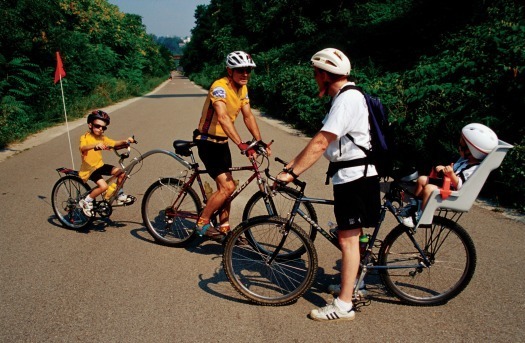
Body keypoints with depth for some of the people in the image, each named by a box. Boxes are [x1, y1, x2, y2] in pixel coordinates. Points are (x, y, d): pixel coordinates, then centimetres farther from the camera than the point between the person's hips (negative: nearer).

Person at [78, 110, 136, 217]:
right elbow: (82, 148, -35)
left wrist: (125, 141, -26)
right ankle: (86, 202, -4)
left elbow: (115, 143, -6)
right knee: (103, 186, -26)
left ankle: (120, 195, 13)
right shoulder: (85, 138, -14)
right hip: (89, 169, -7)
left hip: (100, 165, 7)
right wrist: (96, 145, -55)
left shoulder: (102, 138, 6)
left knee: (121, 172, -6)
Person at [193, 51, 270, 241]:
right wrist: (241, 144, -47)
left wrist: (260, 142, -10)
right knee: (227, 187, -14)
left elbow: (248, 116, 1)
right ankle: (202, 223, 3)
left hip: (222, 142, 9)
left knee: (224, 187, 13)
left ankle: (224, 228, 26)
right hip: (207, 142, -8)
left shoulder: (242, 88, 3)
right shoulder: (220, 87, -24)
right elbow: (223, 118, -38)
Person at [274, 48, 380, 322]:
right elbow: (320, 140, 14)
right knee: (351, 235, 19)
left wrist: (291, 173, -25)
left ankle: (343, 306, 5)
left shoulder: (347, 99, -19)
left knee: (347, 238, -4)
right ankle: (354, 283, 35)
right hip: (353, 175, 10)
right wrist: (293, 163, 9)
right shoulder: (345, 97, 15)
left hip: (354, 177, -10)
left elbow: (320, 144, -26)